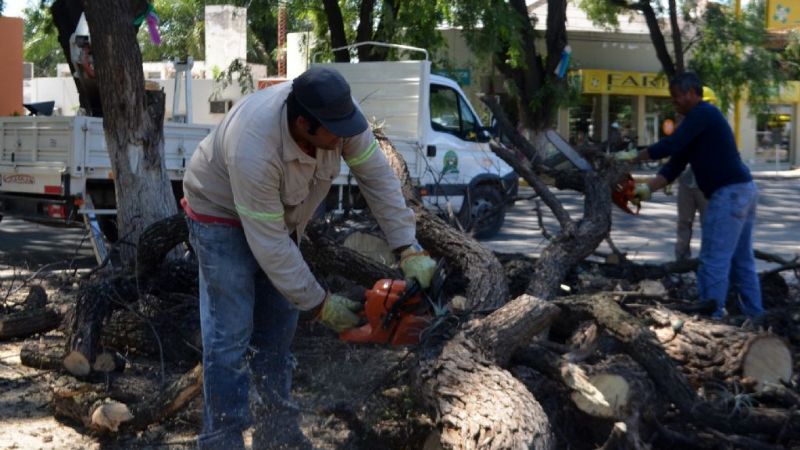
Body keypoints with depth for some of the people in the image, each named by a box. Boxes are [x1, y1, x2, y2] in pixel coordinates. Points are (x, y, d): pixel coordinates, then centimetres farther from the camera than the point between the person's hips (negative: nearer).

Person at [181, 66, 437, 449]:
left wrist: (410, 252, -24)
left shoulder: (338, 116, -26)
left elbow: (378, 178, -18)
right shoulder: (255, 150, -41)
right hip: (223, 217, -6)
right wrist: (321, 304, -26)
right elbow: (269, 245, -34)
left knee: (279, 328, 9)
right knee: (230, 334, -11)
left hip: (279, 215, 7)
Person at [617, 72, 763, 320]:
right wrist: (648, 188, 4)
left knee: (714, 262, -7)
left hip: (729, 194, -10)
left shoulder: (703, 113, -11)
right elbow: (676, 164, 14)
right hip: (743, 190, 10)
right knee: (741, 261, 15)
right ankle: (755, 317, 20)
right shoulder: (697, 120, 19)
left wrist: (634, 158, -9)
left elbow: (670, 146, -18)